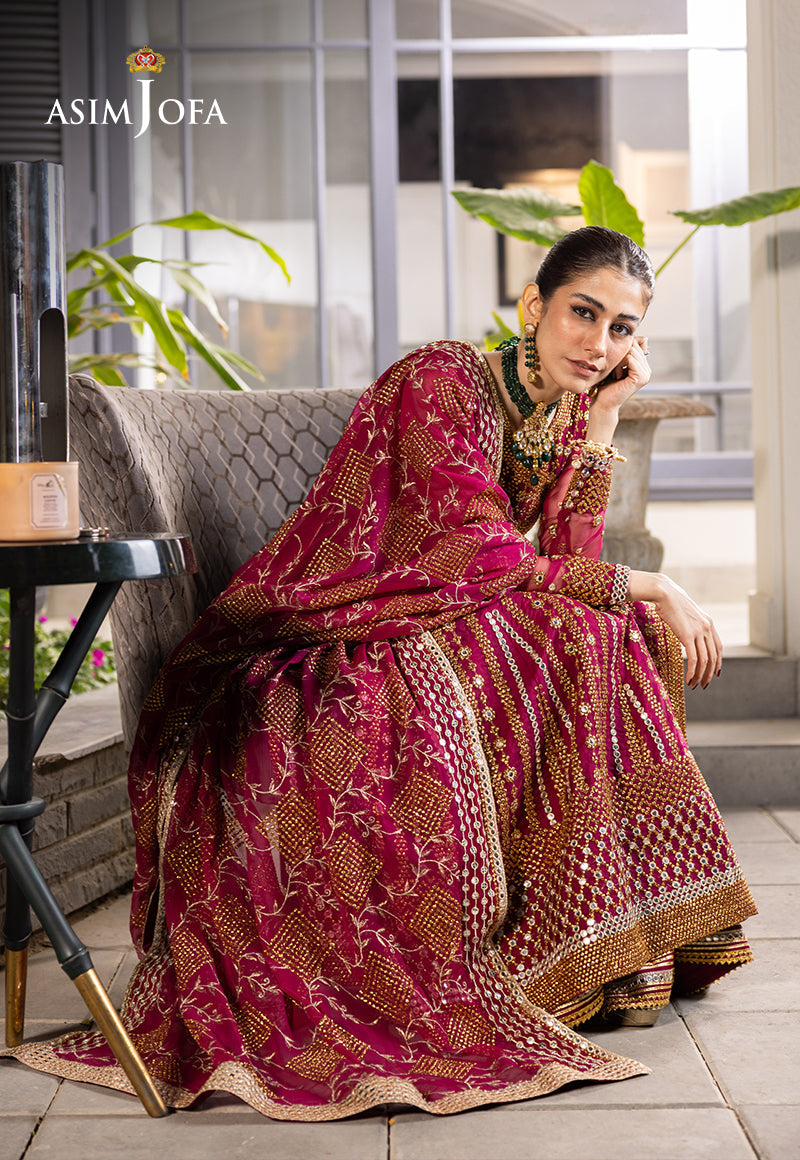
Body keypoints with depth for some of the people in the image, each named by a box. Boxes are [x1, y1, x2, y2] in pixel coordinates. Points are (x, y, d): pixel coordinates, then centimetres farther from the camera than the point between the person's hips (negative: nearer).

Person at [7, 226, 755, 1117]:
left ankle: (629, 938, -3)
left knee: (628, 638, -6)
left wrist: (601, 418, -4)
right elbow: (482, 559, -23)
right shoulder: (441, 382, -16)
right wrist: (639, 585, -16)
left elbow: (570, 563, 0)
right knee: (569, 647, -26)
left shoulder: (564, 413, 10)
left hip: (421, 632, 8)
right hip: (312, 644, -8)